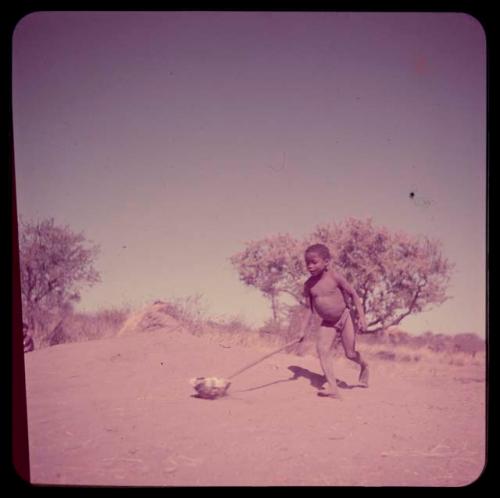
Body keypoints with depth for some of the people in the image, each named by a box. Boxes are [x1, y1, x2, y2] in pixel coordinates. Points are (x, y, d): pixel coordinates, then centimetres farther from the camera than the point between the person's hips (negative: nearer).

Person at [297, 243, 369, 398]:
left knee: (350, 353, 1)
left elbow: (353, 294, -10)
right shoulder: (309, 284, -7)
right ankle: (333, 388, -16)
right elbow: (310, 309, 1)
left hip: (344, 317, -3)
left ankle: (363, 365, 38)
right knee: (322, 348, -16)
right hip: (327, 323, 3)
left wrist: (361, 317, -13)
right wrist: (303, 329, -5)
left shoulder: (334, 277, -18)